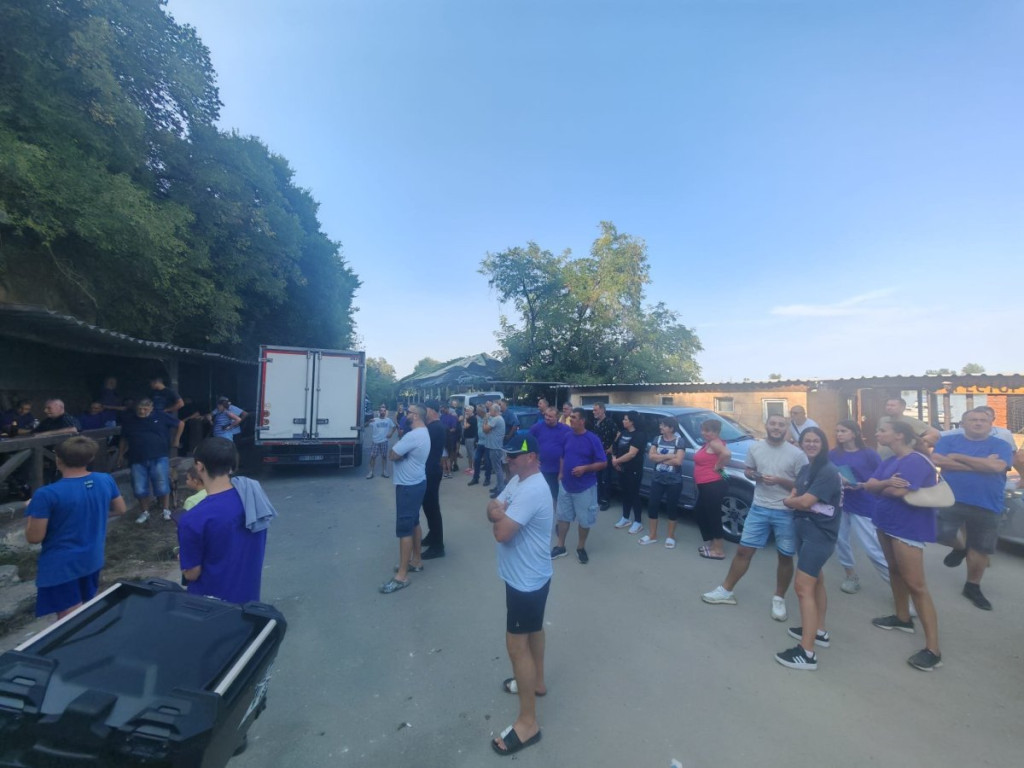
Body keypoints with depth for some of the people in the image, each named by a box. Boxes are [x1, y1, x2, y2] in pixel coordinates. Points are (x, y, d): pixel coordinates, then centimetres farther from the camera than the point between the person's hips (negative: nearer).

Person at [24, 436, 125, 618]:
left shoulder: (47, 494, -23)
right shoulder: (106, 480, -8)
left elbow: (34, 537, -14)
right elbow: (120, 509, 7)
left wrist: (31, 511, 1)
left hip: (61, 566, -5)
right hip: (93, 559, 5)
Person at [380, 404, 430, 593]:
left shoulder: (413, 436, -25)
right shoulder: (423, 433, 10)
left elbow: (392, 455, -21)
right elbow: (403, 453, 14)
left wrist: (396, 447, -3)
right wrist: (400, 448, -5)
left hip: (408, 486, -10)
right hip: (416, 483, 10)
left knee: (404, 528, -4)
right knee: (413, 523, 20)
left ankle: (402, 576, 5)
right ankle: (416, 561, 33)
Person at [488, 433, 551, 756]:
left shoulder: (532, 490, -31)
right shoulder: (517, 480, 1)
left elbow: (502, 532, -34)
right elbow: (492, 509, 4)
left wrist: (499, 514, -13)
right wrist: (497, 510, -19)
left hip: (526, 579, -10)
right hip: (527, 575, 10)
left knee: (517, 645, 2)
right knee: (533, 628, 26)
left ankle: (528, 722, 17)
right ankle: (537, 681, 48)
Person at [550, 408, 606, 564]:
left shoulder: (593, 439, -14)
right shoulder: (568, 436, 0)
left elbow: (603, 463, -11)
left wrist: (585, 468, -22)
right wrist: (561, 473, 6)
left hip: (585, 487, -4)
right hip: (565, 485, 4)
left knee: (584, 519, 9)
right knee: (563, 516, 14)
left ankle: (581, 548, 29)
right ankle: (560, 546, 29)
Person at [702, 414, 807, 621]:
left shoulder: (797, 454, -8)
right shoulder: (755, 448, 1)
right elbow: (748, 471, 14)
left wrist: (779, 480, -20)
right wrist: (753, 475, -9)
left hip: (786, 513, -2)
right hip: (759, 509, 2)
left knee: (785, 557, 11)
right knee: (743, 550, 7)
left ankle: (779, 599, 31)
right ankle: (726, 591, 20)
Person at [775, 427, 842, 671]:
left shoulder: (828, 471, -18)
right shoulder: (805, 469, 11)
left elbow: (804, 502, -23)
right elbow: (794, 496, 10)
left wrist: (788, 501, -4)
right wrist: (796, 501, -12)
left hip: (819, 534, -10)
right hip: (804, 530, 10)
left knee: (803, 587, -12)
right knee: (815, 581, 21)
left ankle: (807, 652, -8)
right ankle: (819, 631, 37)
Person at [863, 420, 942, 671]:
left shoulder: (916, 461, -18)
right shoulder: (889, 460, 9)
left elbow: (900, 492, -28)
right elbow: (869, 485, 0)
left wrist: (881, 487, -7)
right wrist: (887, 484, -19)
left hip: (909, 528, -9)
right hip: (887, 523, 9)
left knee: (916, 584, -7)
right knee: (895, 571, 21)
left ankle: (933, 649, 0)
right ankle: (902, 618, 37)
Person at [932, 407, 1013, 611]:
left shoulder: (1000, 445, 3)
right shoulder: (949, 440, 3)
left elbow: (997, 466, -14)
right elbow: (937, 461, -13)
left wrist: (958, 457, -11)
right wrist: (982, 464, -13)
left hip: (988, 506, 1)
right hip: (952, 500, -1)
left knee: (980, 549, 11)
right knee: (943, 535, -13)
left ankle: (972, 587, 30)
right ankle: (960, 548, 24)